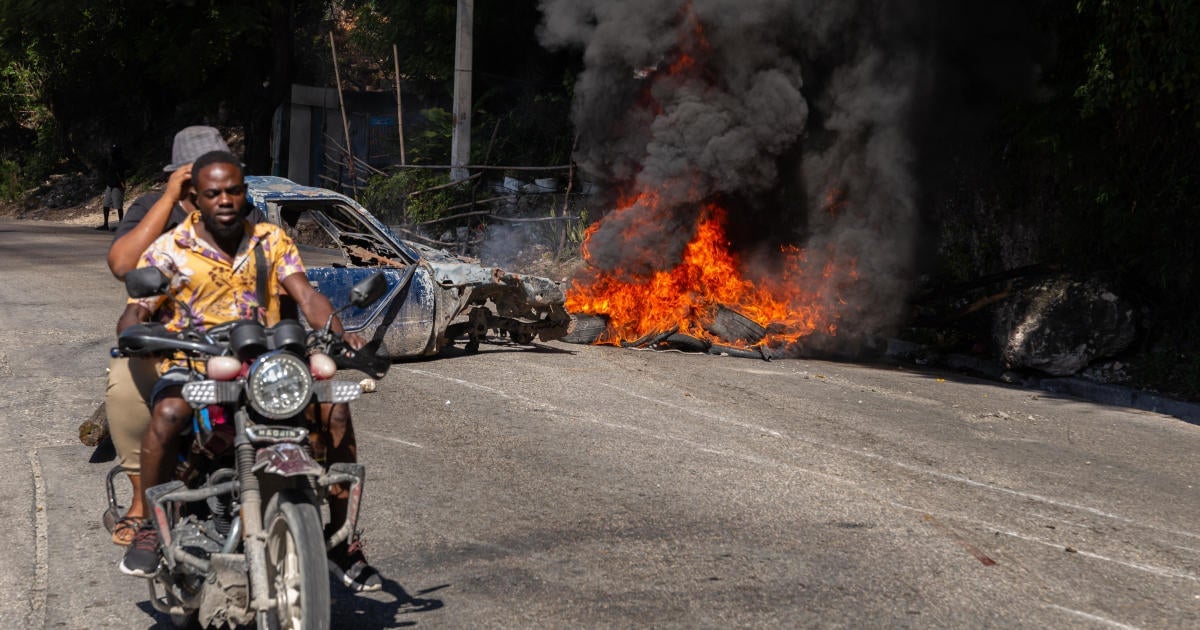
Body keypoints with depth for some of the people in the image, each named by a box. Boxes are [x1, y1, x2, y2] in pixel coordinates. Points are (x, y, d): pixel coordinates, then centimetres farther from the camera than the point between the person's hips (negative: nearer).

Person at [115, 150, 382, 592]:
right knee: (167, 414, -36)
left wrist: (340, 335, -23)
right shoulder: (169, 250, 2)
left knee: (334, 409, -20)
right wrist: (134, 332, -30)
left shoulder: (271, 241, 9)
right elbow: (134, 313, -4)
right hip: (192, 366, -2)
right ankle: (148, 528, -15)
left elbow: (307, 296, -3)